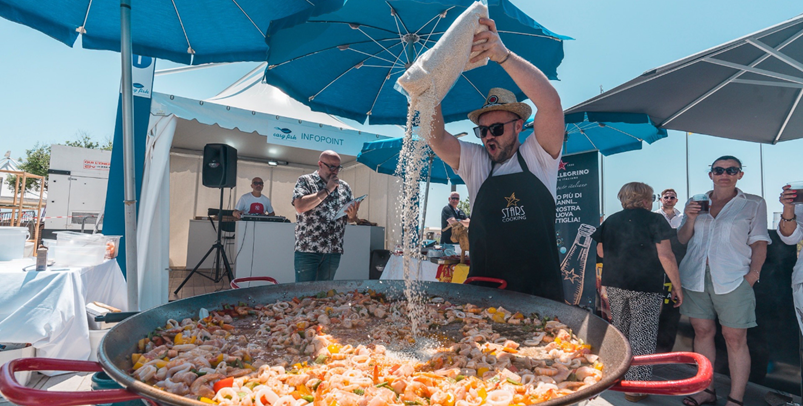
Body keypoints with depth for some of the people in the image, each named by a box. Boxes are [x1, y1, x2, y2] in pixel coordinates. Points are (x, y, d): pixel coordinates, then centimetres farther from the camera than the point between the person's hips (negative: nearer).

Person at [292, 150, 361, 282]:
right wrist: (327, 190, -11)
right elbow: (300, 207, -16)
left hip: (334, 252, 4)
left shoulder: (344, 186, 13)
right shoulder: (305, 181, 1)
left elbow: (352, 219, 17)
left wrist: (352, 215, -8)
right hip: (308, 251, -4)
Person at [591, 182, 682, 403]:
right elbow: (665, 255, -12)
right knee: (642, 336, 4)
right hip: (646, 287, -5)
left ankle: (621, 376, 32)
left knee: (621, 332, 19)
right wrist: (677, 286, -5)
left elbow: (601, 251, 16)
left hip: (614, 285, 5)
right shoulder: (654, 220, -7)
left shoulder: (611, 220, 7)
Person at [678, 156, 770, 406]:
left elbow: (759, 244, 3)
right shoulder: (695, 203, 12)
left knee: (735, 339, -2)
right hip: (695, 278, 3)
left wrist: (753, 273, -9)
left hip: (733, 281, -3)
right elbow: (682, 239, 13)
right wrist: (690, 219, -4)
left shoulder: (754, 204, 6)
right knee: (702, 331, 9)